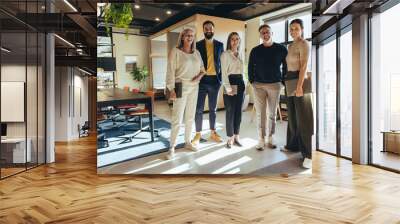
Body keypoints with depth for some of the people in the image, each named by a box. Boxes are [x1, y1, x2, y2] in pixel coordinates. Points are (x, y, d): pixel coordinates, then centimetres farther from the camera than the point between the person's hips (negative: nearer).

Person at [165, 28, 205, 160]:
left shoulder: (196, 52, 11)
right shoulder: (175, 51, -5)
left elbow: (202, 68, 16)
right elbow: (170, 70, -9)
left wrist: (200, 75, -7)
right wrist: (171, 89, -15)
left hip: (194, 87, 6)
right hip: (181, 87, -6)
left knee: (190, 117, 12)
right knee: (177, 118, -7)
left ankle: (187, 142, 25)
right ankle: (172, 148, 1)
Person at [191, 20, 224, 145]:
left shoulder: (219, 45, 9)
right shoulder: (198, 45, 3)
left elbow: (222, 62, 10)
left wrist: (221, 78, 2)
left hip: (214, 80, 2)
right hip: (202, 80, -2)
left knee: (213, 108, 11)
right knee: (199, 109, 0)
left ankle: (213, 133, 20)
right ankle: (198, 134, 9)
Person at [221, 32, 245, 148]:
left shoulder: (240, 54, 16)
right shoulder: (225, 54, -3)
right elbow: (224, 72, -10)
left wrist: (243, 84, 10)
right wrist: (228, 88, -17)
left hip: (240, 83, 6)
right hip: (230, 83, -6)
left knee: (238, 111, 7)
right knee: (230, 112, -4)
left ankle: (236, 137, 15)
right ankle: (230, 138, 5)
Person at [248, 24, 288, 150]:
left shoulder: (281, 49, 3)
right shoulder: (255, 51, 4)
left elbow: (286, 66, 8)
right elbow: (250, 67, 10)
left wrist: (283, 81, 3)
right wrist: (252, 81, 4)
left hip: (275, 85, 0)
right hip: (259, 86, 0)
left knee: (272, 113, 6)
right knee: (260, 113, -1)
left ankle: (270, 138, 17)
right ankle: (261, 140, 6)